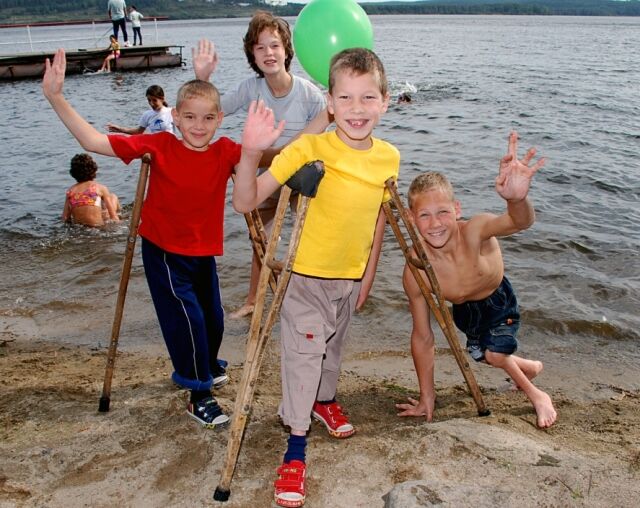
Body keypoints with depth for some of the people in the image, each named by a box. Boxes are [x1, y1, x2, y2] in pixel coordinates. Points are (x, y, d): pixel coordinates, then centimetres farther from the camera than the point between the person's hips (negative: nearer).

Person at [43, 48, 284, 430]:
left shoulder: (226, 152, -12)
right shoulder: (160, 145, -17)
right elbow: (93, 141, -22)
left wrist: (253, 149, -58)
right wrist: (56, 98, -33)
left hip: (204, 252, 4)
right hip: (164, 252, -4)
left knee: (212, 319, 19)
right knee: (187, 320, -5)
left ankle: (207, 367, 51)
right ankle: (200, 397, 15)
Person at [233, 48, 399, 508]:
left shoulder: (389, 157, -8)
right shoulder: (309, 148, -23)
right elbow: (246, 202, -28)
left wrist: (368, 273, 11)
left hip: (350, 278, 5)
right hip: (306, 275, -5)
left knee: (334, 345, 23)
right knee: (303, 352, -3)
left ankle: (325, 400, 51)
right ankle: (296, 448, 11)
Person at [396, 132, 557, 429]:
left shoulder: (474, 231, -40)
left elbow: (521, 222, -63)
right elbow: (422, 338, -21)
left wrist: (517, 198, -89)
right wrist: (426, 398, -13)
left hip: (498, 298, -2)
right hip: (464, 309, 3)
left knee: (494, 354, -18)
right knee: (482, 354, 14)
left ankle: (536, 394, 16)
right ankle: (529, 368, 50)